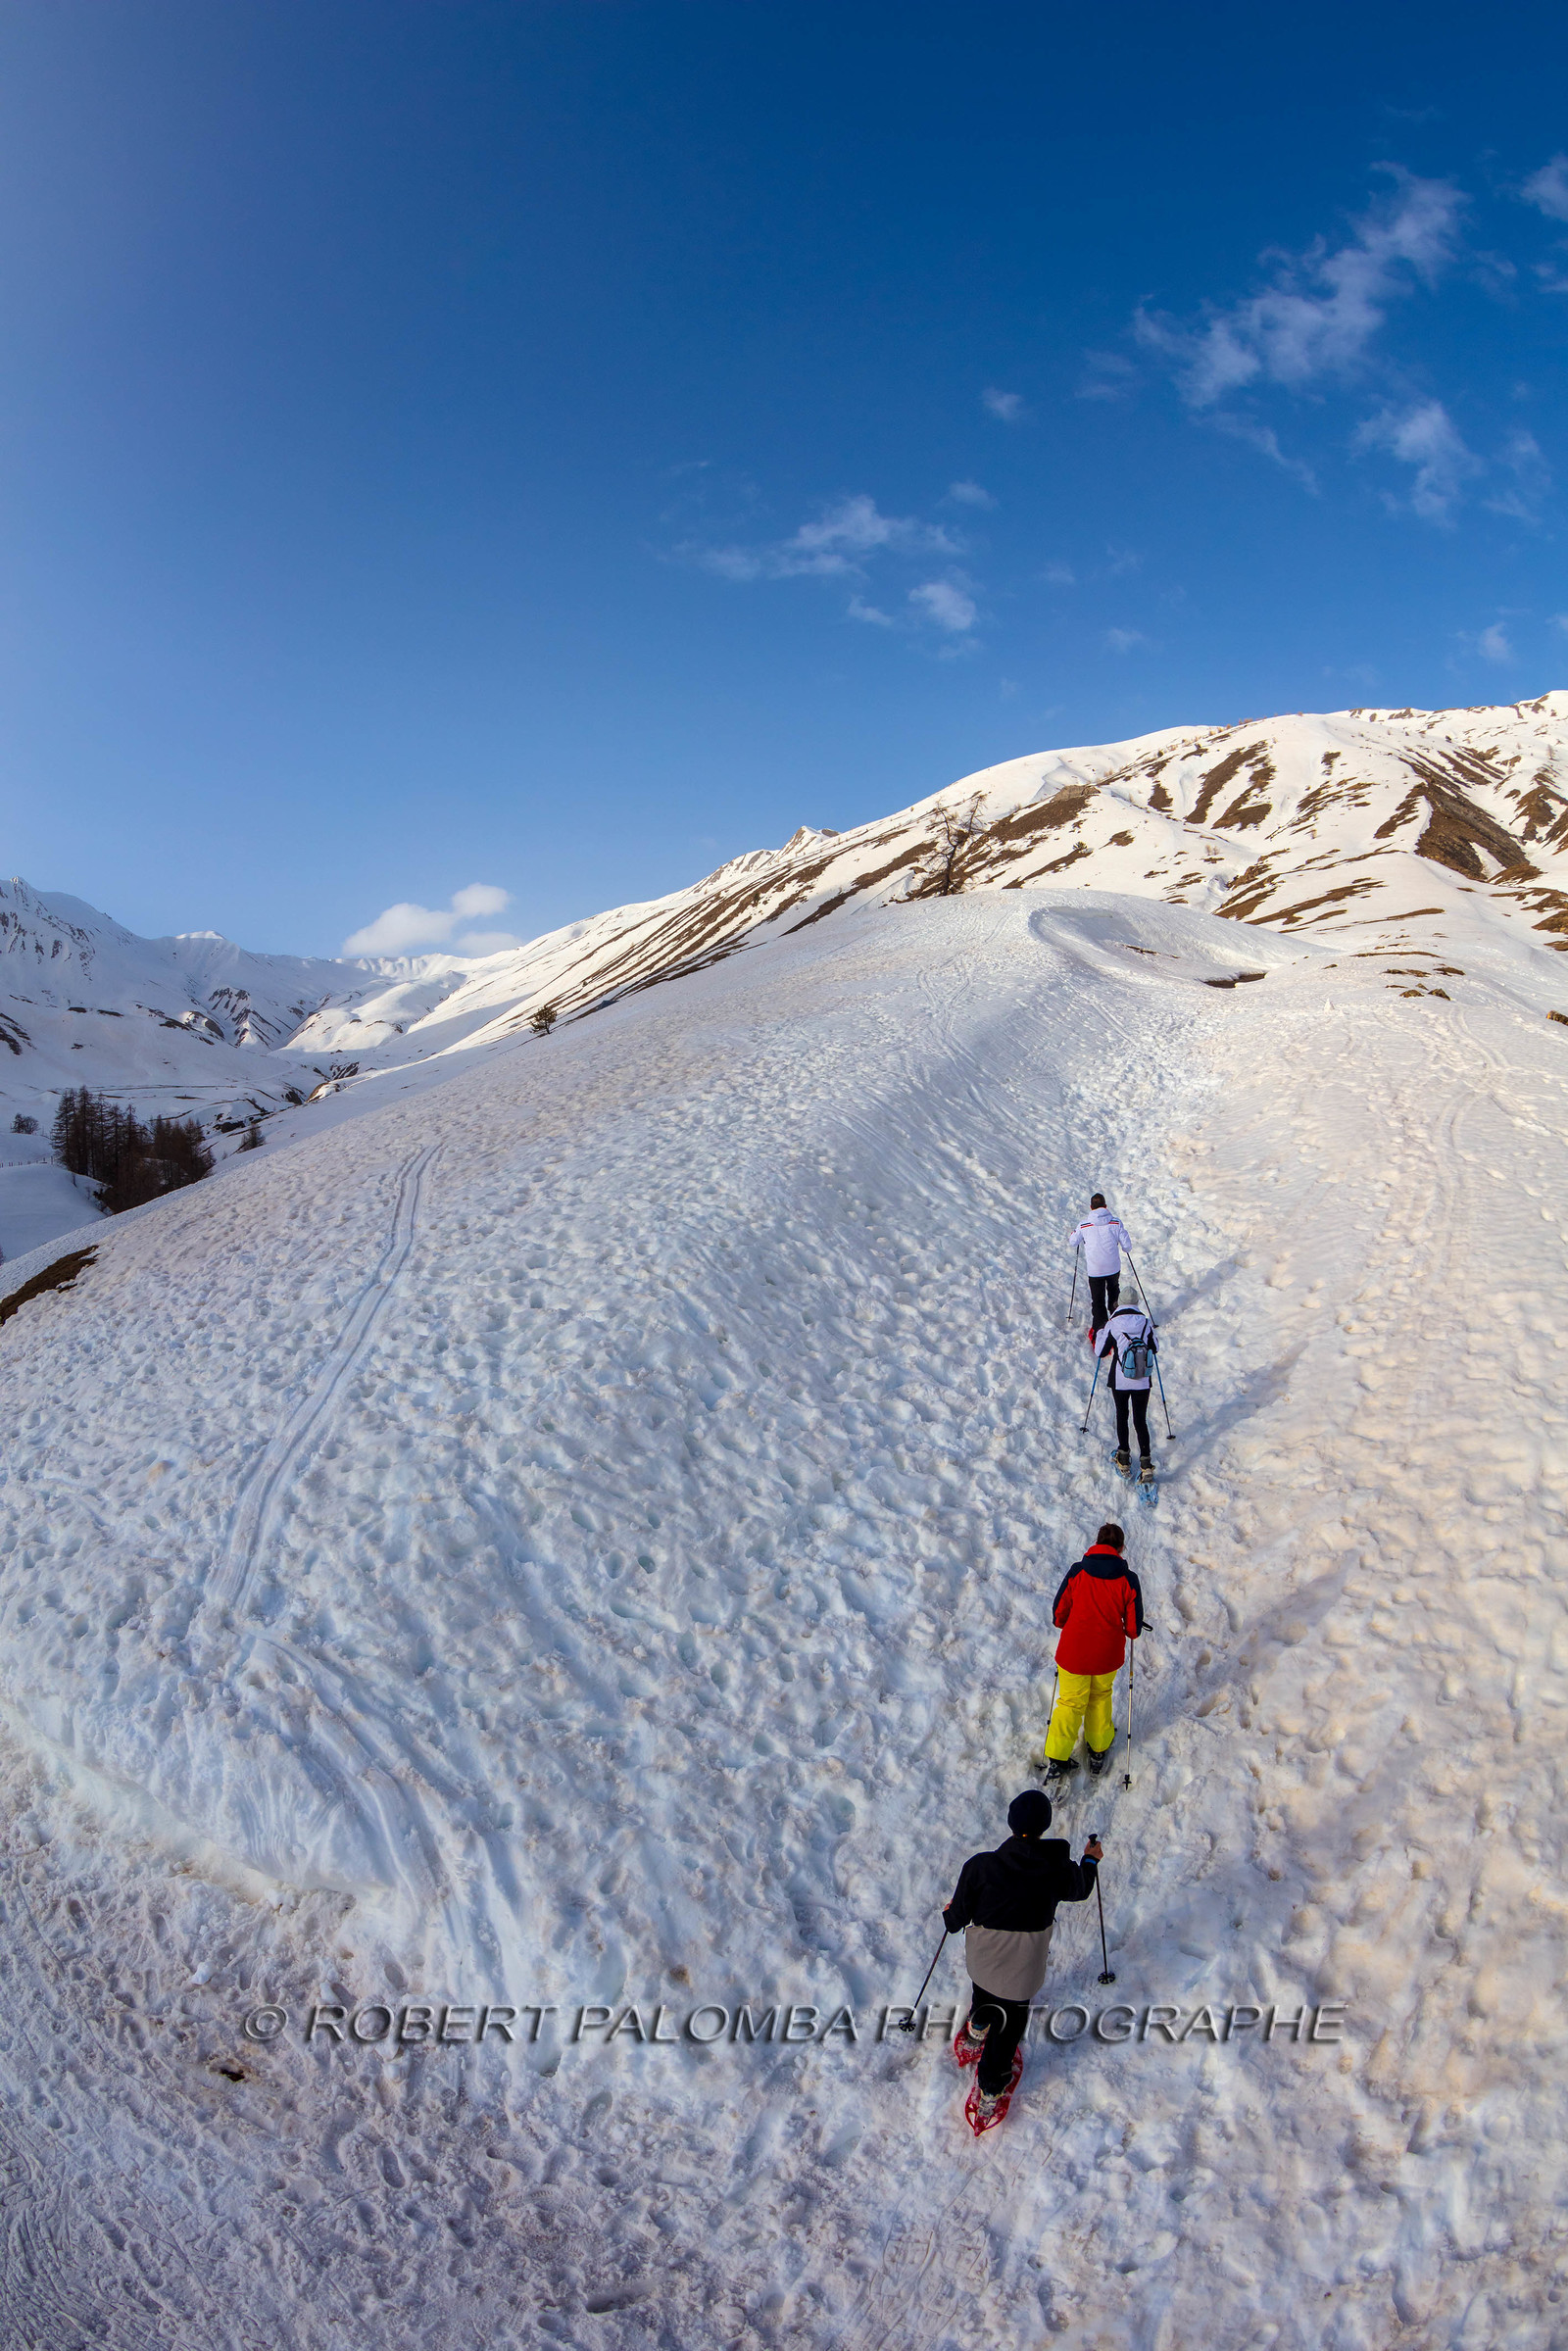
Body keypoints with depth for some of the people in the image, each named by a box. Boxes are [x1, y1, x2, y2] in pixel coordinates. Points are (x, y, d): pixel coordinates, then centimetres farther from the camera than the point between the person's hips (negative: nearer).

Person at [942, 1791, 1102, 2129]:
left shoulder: (980, 1866, -24)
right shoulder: (1058, 1869, -21)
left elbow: (959, 1915, -10)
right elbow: (1080, 1889, 4)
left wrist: (950, 1917, 14)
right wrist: (1090, 1860, 24)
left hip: (982, 1958, 1)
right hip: (1026, 1968, -1)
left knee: (985, 1990, 34)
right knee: (1009, 2026, 22)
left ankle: (977, 2029, 62)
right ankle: (991, 2091, 38)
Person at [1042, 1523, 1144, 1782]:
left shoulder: (1076, 1572, -11)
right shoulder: (1128, 1579, -11)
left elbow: (1059, 1614, -5)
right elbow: (1134, 1627, -6)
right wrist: (1130, 1632, 18)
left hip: (1073, 1652, 0)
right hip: (1108, 1655, 0)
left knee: (1071, 1702, 18)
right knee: (1100, 1696, 27)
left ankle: (1056, 1761, 17)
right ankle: (1098, 1750, 38)